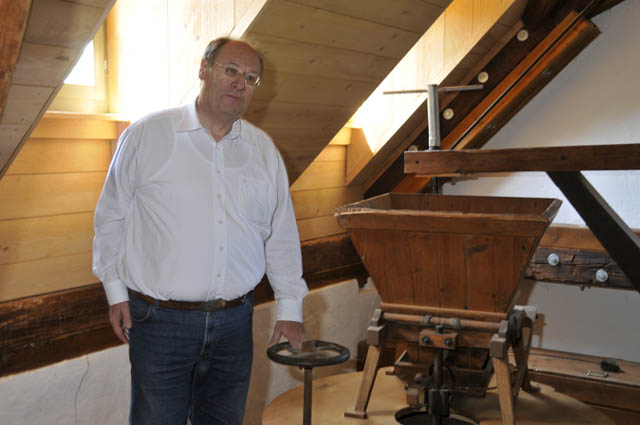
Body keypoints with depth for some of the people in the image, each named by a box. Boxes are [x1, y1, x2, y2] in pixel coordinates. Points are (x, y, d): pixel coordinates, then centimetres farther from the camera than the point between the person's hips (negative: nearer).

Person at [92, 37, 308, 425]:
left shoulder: (263, 150, 7)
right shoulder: (147, 135, -3)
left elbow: (281, 234, 12)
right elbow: (111, 216, 4)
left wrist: (290, 310, 10)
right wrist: (116, 291, 1)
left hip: (235, 321, 4)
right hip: (160, 320, -3)